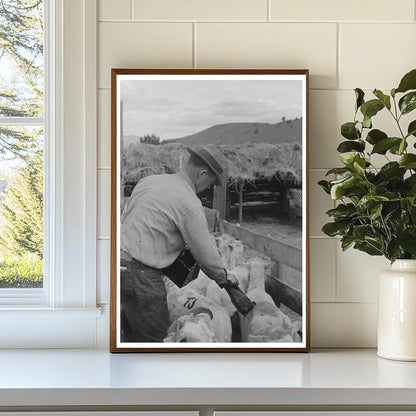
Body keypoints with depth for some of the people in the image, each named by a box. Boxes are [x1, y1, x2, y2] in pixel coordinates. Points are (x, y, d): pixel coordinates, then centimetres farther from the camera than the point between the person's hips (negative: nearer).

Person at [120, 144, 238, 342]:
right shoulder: (190, 204, -12)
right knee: (153, 335, 3)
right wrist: (224, 277, 13)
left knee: (133, 332, 21)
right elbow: (205, 254, -5)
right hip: (141, 274, -9)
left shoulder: (149, 180, 11)